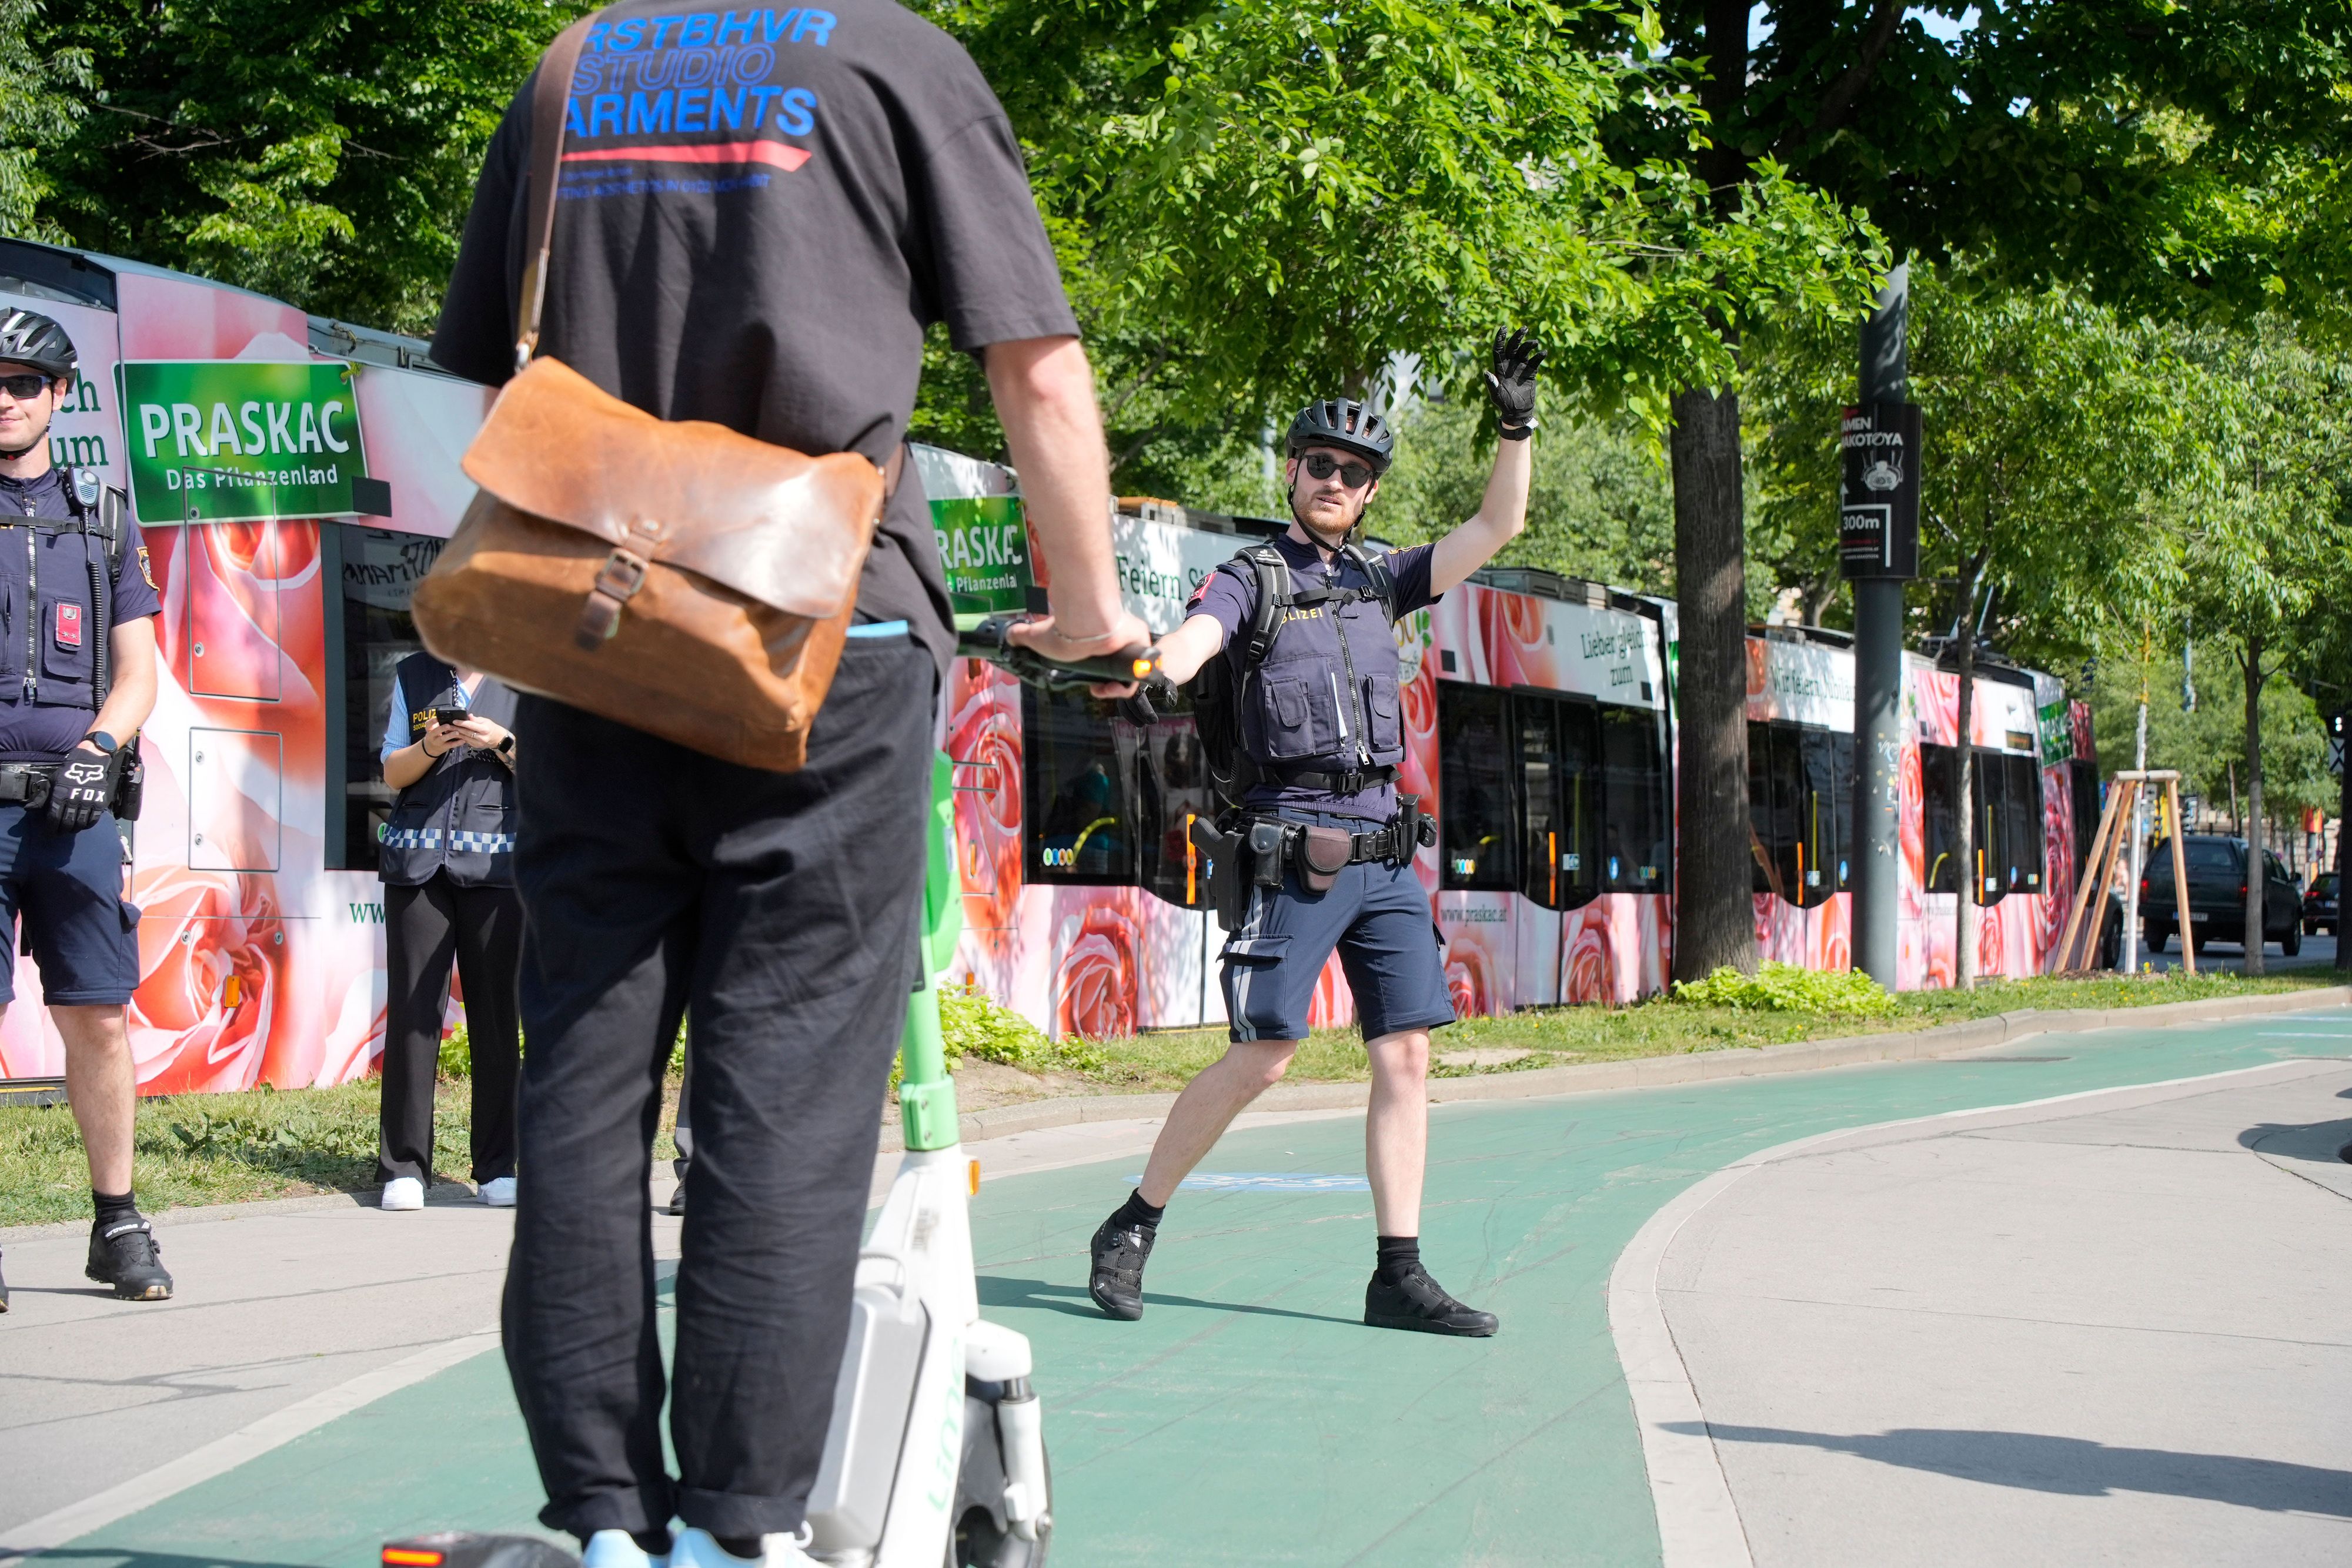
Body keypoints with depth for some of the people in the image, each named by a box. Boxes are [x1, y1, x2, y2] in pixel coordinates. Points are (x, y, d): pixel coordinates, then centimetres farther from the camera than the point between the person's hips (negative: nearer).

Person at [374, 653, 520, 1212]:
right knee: (412, 1008, -4)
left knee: (497, 1010, -2)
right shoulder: (413, 676, 14)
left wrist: (502, 743, -10)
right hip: (418, 858, 1)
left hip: (497, 859, -1)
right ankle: (404, 1166, -2)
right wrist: (430, 747, -7)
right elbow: (392, 773, 12)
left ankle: (498, 1167, 4)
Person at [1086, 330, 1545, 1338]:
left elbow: (1498, 528, 15)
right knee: (1261, 1058, -9)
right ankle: (1132, 1228, 6)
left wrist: (1516, 428, 3)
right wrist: (1146, 674, -38)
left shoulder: (1382, 582, 18)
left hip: (1385, 856, 6)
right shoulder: (1249, 579, 3)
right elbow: (1189, 641, -16)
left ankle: (1399, 1277, 3)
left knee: (1404, 1056, 0)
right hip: (1295, 851, -5)